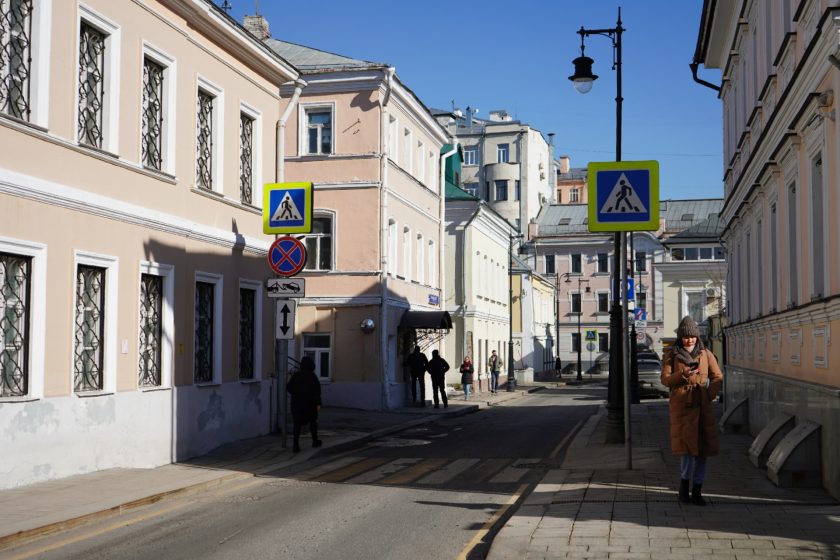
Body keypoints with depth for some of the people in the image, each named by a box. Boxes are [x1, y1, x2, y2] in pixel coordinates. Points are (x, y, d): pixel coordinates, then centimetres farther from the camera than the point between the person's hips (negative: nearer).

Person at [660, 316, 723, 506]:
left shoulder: (706, 354, 8)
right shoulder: (672, 355, 4)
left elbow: (718, 376, 11)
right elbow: (665, 380, -2)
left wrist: (710, 395, -2)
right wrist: (683, 374, -19)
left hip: (702, 405, 3)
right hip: (681, 406, -3)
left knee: (702, 447, 3)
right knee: (688, 444, -15)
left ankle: (696, 491, 12)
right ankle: (684, 484, 4)